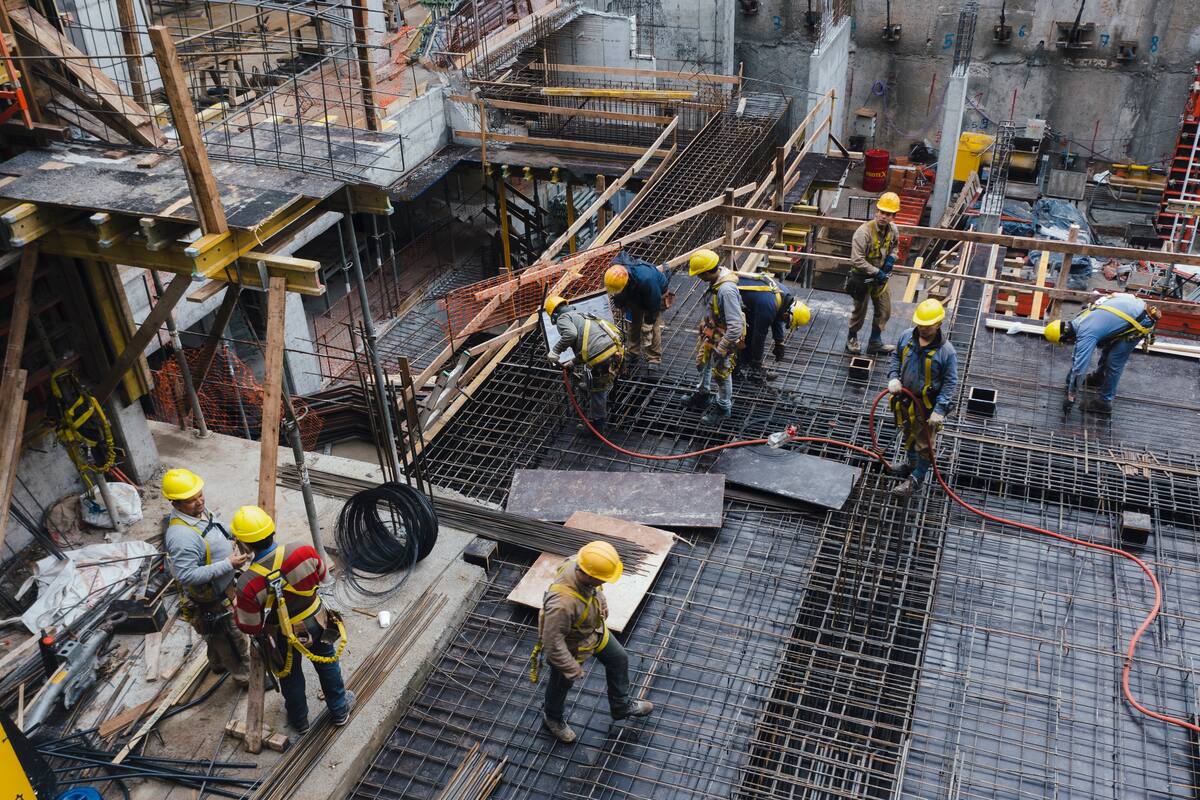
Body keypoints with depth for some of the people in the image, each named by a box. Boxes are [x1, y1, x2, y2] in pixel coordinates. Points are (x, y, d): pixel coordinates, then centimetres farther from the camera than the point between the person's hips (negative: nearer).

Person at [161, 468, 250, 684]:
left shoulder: (199, 510, -8)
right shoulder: (181, 535, -37)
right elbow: (187, 575, -36)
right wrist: (228, 565, -36)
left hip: (223, 586, 9)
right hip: (210, 599, -9)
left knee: (216, 633, 31)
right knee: (233, 636, 12)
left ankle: (217, 664, 54)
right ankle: (244, 674, 34)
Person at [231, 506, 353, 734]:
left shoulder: (248, 584, -34)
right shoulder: (303, 552, -30)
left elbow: (250, 627, -18)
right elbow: (321, 576, -7)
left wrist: (236, 606, 0)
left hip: (284, 636, -1)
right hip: (316, 622, 2)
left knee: (290, 676, 28)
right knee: (327, 664, 29)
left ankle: (299, 721, 53)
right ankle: (340, 711, 51)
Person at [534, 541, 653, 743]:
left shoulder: (580, 563, -28)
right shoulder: (562, 603, -48)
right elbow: (552, 642, -35)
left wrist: (601, 601, 8)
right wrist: (572, 670, -23)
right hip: (569, 646, -6)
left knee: (619, 659, 23)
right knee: (561, 684, 23)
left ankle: (621, 706, 50)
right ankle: (553, 717, 56)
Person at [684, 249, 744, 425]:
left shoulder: (727, 290, -38)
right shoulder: (717, 279, -10)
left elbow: (735, 326, -35)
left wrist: (721, 350, -27)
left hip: (725, 337, -9)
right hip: (712, 331, 9)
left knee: (721, 373, 12)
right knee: (703, 362, 27)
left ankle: (723, 408, 35)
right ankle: (703, 395, 51)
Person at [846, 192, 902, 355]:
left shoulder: (893, 230, -7)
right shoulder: (864, 231, -28)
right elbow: (857, 260, -29)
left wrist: (891, 258, -5)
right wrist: (877, 272, -25)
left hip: (880, 277, 6)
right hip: (862, 277, -6)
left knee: (884, 311, 14)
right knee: (860, 311, 11)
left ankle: (875, 342, 31)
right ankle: (852, 340, 35)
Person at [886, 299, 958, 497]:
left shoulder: (946, 351, -24)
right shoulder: (906, 337, -11)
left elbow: (950, 383, -18)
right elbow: (896, 356, 9)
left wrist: (940, 410, -23)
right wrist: (893, 377, -8)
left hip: (927, 404, -5)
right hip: (905, 398, 6)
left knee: (924, 444, 10)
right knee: (908, 433, 28)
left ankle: (916, 479, 25)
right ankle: (909, 463, 52)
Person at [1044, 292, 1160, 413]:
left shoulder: (1086, 334, -24)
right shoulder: (1080, 320, 3)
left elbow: (1080, 368, -20)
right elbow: (1077, 355, 19)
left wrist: (1070, 398, -10)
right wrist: (1069, 379, 27)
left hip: (1140, 321, -9)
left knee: (1114, 361, -4)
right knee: (1107, 348, 24)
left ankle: (1104, 401, 8)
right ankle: (1099, 378, 47)